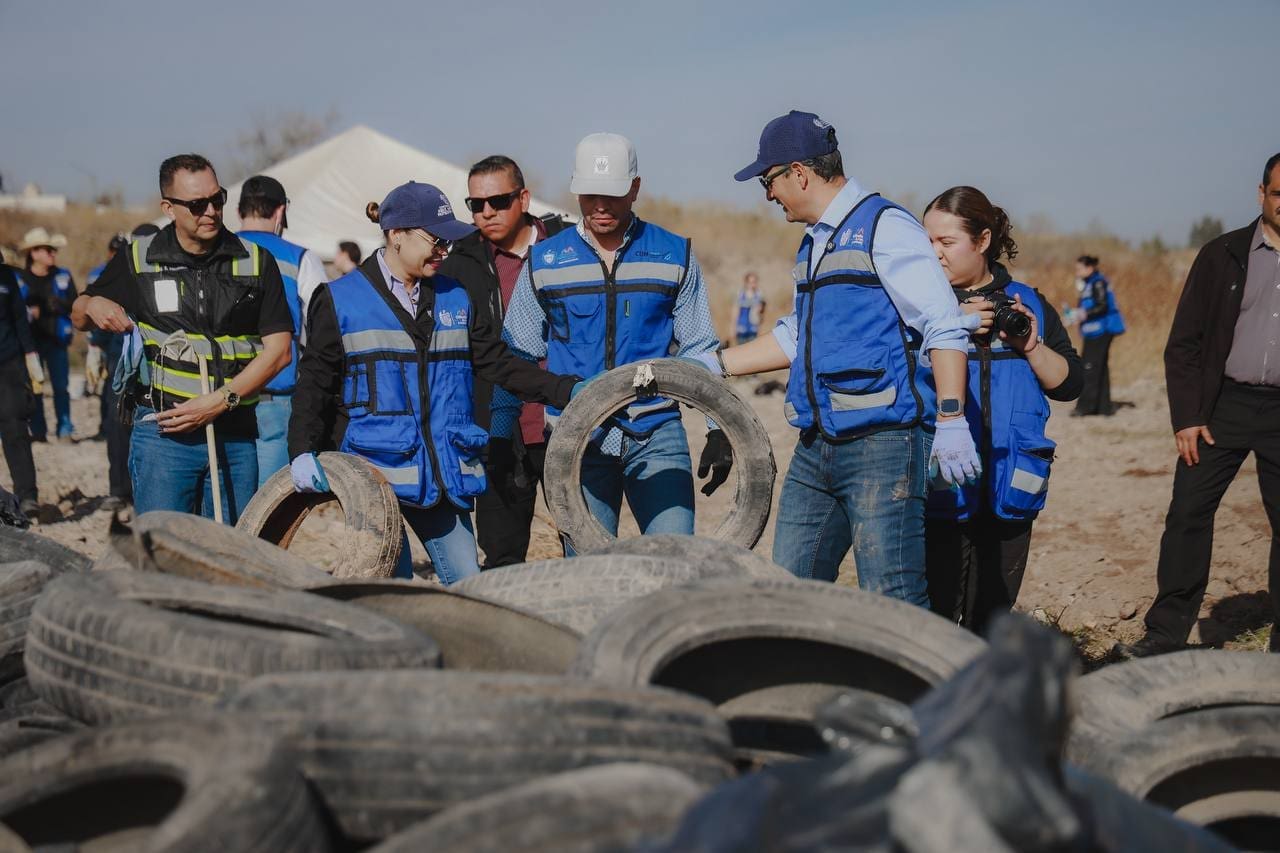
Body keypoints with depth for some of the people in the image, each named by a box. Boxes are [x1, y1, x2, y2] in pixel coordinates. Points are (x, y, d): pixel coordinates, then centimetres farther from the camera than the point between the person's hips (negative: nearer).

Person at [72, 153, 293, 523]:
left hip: (236, 435, 1)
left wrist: (219, 401, -10)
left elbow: (278, 350, 1)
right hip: (163, 430, -1)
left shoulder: (256, 261, 5)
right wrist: (92, 305, -8)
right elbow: (79, 316, 18)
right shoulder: (139, 259, 5)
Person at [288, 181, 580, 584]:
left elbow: (498, 363, 9)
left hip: (444, 472, 4)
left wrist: (567, 391, -2)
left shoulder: (455, 299, 11)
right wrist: (302, 451, -12)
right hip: (375, 471, -4)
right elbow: (314, 382, 0)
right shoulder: (341, 300, 0)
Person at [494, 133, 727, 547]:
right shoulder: (543, 262, 6)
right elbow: (516, 358, 12)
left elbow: (699, 352, 10)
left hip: (658, 438, 0)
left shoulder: (675, 256, 5)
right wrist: (498, 440, 7)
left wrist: (718, 429, 3)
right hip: (578, 442, 1)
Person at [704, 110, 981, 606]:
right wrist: (716, 365, 29)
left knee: (891, 602, -10)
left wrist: (950, 421, -20)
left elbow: (945, 328, -14)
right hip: (815, 450, 9)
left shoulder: (884, 226, -8)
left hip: (882, 443, -9)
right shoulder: (813, 244, 20)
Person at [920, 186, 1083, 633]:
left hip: (1008, 489, 3)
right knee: (934, 617, -6)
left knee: (992, 620, 13)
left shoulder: (1027, 303, 11)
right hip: (941, 490, -3)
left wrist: (1031, 345, -7)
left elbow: (1069, 383, 8)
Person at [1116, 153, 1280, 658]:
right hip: (1224, 405, 0)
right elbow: (1184, 343, 2)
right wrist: (1187, 418, -6)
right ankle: (1166, 634, 5)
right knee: (1188, 514, -3)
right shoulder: (1222, 255, 3)